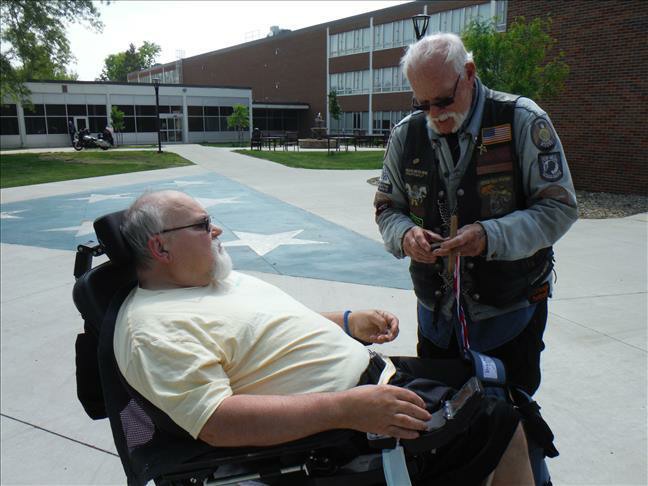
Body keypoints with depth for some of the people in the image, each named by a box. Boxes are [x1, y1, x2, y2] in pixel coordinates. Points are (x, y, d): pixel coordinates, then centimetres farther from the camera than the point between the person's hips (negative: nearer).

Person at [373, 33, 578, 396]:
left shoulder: (522, 120, -11)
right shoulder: (407, 133, 1)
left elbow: (560, 207, -11)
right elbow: (387, 207, 9)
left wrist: (491, 236, -26)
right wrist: (405, 235, -14)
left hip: (511, 312, -3)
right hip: (436, 312, 4)